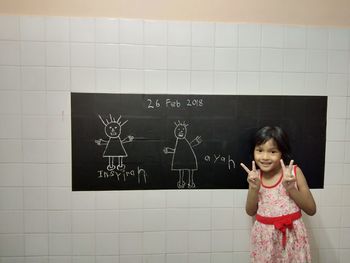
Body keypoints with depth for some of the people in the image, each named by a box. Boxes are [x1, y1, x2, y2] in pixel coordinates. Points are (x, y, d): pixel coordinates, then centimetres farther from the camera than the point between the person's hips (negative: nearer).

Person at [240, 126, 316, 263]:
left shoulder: (294, 172, -10)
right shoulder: (255, 176, -4)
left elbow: (311, 209, -7)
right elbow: (251, 211, 0)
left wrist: (291, 188, -22)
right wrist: (254, 188, -15)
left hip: (291, 236, -1)